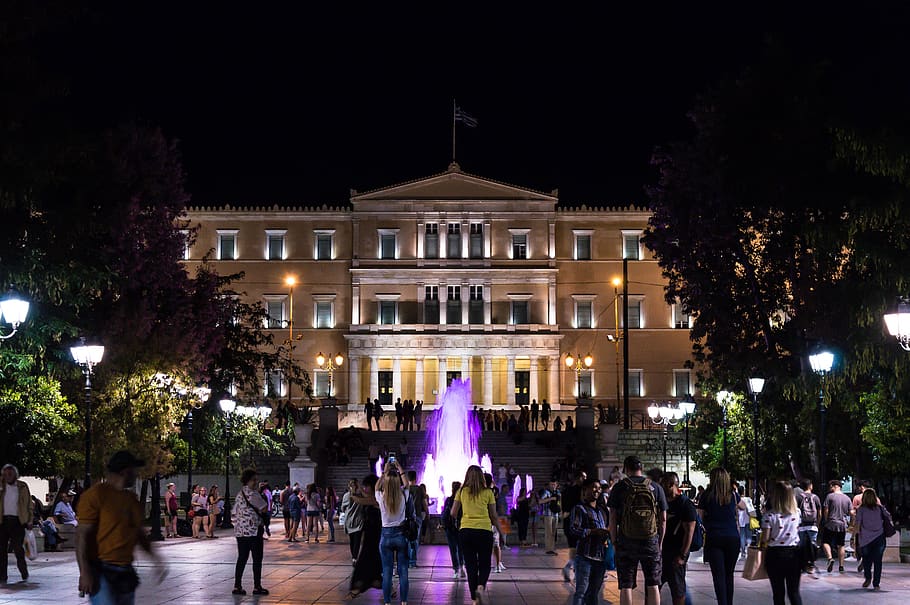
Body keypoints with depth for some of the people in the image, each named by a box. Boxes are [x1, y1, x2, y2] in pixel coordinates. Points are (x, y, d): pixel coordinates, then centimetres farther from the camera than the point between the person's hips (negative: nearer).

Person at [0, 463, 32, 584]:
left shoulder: (22, 486, 6)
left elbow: (28, 504, 7)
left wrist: (29, 521, 1)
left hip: (17, 521, -2)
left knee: (18, 548, -7)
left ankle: (24, 574, 10)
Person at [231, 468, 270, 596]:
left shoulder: (239, 494, 14)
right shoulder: (252, 493, -13)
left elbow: (234, 512, 18)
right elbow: (264, 509, -11)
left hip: (240, 531, 8)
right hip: (253, 530, -8)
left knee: (242, 558, 10)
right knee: (257, 559, 0)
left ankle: (237, 586, 8)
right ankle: (257, 587, 2)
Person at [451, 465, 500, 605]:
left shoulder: (462, 491, 3)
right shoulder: (488, 492, 0)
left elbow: (453, 513, 6)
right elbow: (494, 516, 3)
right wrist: (501, 531, 14)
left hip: (466, 531, 1)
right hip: (485, 531, -1)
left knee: (471, 565, 9)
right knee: (485, 564, 11)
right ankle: (481, 586, -17)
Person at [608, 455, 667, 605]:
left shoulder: (619, 488, -1)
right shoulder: (656, 488, 4)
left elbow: (612, 519, -3)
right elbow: (663, 519, 5)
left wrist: (614, 542, 4)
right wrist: (660, 542, 12)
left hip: (626, 542, -1)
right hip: (651, 541, 1)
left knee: (626, 587, 3)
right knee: (653, 586, 8)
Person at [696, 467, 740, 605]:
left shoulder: (707, 496, -3)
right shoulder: (733, 495, 3)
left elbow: (701, 518, 4)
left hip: (714, 538, -2)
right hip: (733, 538, 2)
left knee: (718, 575, -4)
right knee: (729, 574, 12)